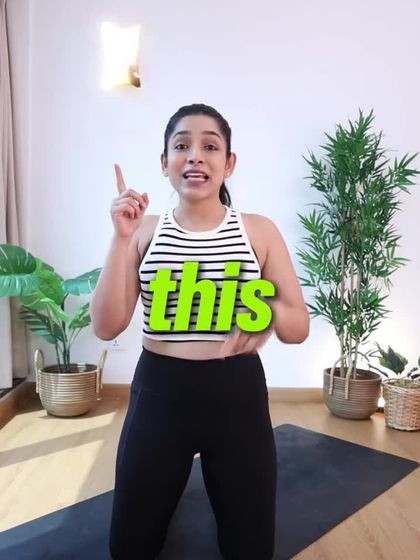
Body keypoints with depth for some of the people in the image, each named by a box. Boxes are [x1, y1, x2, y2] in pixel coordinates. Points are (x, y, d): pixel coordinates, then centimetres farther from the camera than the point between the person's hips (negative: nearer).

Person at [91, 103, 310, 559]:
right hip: (159, 392, 1)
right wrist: (121, 238, -18)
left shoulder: (259, 230, -2)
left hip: (237, 393, 0)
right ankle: (171, 485, 47)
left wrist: (271, 311, -24)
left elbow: (299, 328, -1)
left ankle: (211, 481, 45)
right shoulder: (143, 231, -1)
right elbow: (107, 327, -10)